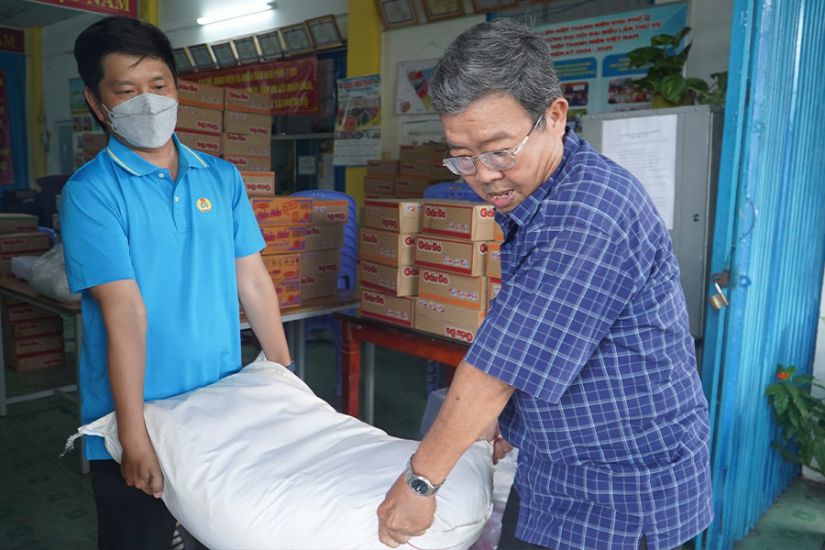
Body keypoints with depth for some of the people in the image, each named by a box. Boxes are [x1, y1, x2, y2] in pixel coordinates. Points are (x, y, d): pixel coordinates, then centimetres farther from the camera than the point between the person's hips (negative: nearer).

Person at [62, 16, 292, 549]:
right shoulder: (91, 192, -11)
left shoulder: (223, 177, 4)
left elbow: (253, 280, 4)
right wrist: (134, 437, -19)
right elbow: (124, 312, -19)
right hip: (139, 415, -4)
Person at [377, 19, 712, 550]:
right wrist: (509, 428, 14)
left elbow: (496, 371, -25)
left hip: (621, 502, -8)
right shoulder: (534, 198, 4)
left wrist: (419, 481, -15)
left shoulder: (590, 214, -29)